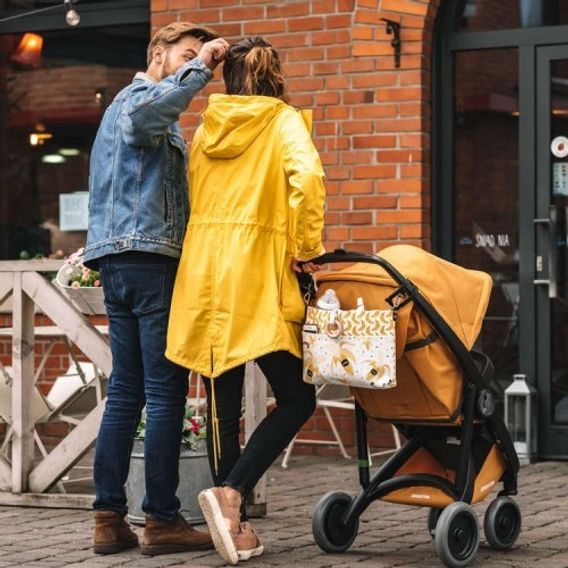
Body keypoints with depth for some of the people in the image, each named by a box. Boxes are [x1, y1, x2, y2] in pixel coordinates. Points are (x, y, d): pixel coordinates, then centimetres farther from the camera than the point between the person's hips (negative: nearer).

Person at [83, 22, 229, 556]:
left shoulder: (123, 103, 28)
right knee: (165, 391, -8)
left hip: (119, 261, 10)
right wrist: (199, 68, -24)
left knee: (126, 391, 8)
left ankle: (109, 517, 7)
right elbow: (147, 115, -30)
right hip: (147, 254, -10)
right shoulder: (138, 97, -5)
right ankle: (162, 520, -6)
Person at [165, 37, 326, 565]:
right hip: (256, 276, -5)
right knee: (297, 397, 2)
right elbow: (306, 176, -18)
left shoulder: (207, 127, 14)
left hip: (204, 273, 5)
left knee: (223, 400, 8)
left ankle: (234, 525, 10)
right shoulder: (283, 121, 0)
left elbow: (194, 196, 15)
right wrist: (306, 249, -11)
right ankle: (230, 492, -16)